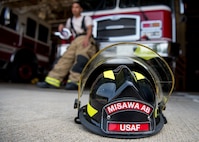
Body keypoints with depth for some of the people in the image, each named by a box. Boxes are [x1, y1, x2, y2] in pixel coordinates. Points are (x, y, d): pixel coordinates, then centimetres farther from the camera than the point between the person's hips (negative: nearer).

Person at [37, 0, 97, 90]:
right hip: (75, 41, 4)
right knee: (66, 58, -19)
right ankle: (52, 80, -30)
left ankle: (74, 81, -46)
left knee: (81, 58, -32)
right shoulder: (70, 20, 34)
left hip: (86, 39, -4)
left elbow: (89, 29, 1)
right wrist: (62, 27, 17)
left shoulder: (86, 18, 19)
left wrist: (87, 38, -21)